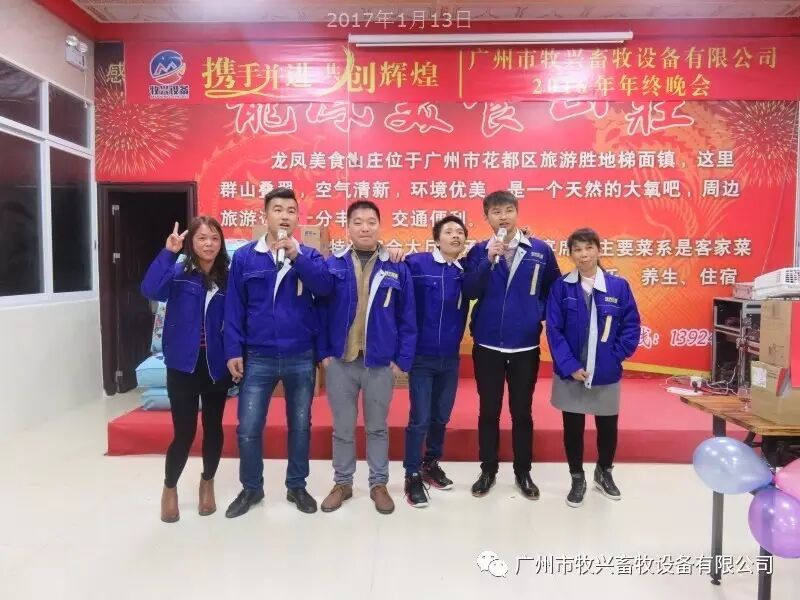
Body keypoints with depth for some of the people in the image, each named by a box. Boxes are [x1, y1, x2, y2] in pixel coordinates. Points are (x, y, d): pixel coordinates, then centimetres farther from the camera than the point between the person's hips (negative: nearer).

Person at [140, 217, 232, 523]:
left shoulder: (227, 278, 2)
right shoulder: (178, 273, -4)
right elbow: (150, 290, -25)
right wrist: (168, 252, -28)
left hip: (216, 366, 3)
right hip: (183, 366, -2)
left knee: (213, 428, 13)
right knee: (184, 433, 0)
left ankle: (207, 484, 38)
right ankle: (169, 488, 28)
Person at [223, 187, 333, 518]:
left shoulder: (309, 255, 2)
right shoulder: (244, 256, 1)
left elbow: (325, 286, -17)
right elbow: (234, 307, 1)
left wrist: (296, 256, -26)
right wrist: (233, 350, -5)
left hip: (301, 358, 1)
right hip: (258, 358, 0)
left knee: (300, 425, 12)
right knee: (248, 428, 5)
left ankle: (297, 486, 31)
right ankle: (251, 488, 27)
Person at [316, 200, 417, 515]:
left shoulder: (397, 268, -2)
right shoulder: (332, 266, -1)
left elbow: (407, 319, -1)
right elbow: (321, 312, 0)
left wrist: (402, 359, -5)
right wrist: (323, 352, -5)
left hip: (381, 363, 0)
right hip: (339, 361, 1)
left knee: (378, 427, 14)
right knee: (342, 428, 13)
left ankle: (379, 484, 30)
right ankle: (342, 482, 31)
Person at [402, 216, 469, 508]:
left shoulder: (467, 272, 3)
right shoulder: (417, 263, -10)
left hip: (450, 358, 5)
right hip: (421, 357, -4)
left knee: (441, 417, 17)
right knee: (420, 419, 1)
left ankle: (431, 464, 37)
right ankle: (413, 475, 18)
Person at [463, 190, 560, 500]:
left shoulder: (540, 250, -1)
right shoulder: (479, 252, 0)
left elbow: (554, 290, 8)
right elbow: (470, 292, -13)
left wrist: (541, 315, -3)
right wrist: (489, 259, -23)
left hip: (526, 347, 0)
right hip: (487, 346, 0)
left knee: (522, 412, 11)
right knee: (489, 411, 10)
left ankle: (523, 472, 28)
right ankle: (488, 470, 26)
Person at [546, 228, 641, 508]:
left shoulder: (619, 286, -4)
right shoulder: (561, 287, -7)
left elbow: (632, 326, 0)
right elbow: (554, 330, -9)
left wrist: (615, 356, -8)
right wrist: (570, 366, -14)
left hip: (607, 374, 1)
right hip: (571, 373, -1)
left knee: (608, 426, 15)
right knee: (573, 428, 10)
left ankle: (604, 473, 42)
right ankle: (577, 479, 32)